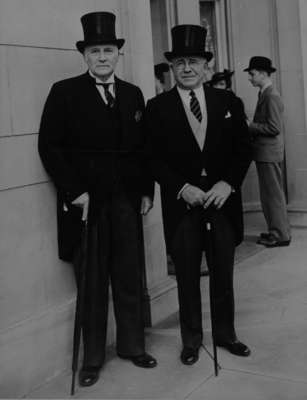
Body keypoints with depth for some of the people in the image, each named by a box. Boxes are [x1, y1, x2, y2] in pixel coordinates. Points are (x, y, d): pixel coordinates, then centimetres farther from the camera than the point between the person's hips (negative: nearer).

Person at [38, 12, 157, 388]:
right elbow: (49, 146, -5)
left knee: (129, 276, 9)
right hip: (86, 200, -3)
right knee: (92, 281, 5)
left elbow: (143, 147, 13)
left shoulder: (133, 94, 12)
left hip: (126, 199, 4)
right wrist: (74, 191, -12)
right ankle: (92, 357, 18)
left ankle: (132, 345, 24)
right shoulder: (65, 92, -1)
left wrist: (147, 190, 6)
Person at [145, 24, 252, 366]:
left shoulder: (226, 101, 7)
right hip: (182, 203, -2)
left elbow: (243, 148, 6)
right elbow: (153, 158, -3)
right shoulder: (157, 107, 0)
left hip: (223, 198, 2)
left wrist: (228, 183, -9)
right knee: (187, 276, 7)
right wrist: (182, 188, -14)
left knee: (224, 272, 10)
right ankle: (191, 339, 23)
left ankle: (225, 333, 27)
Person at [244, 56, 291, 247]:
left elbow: (274, 128, -21)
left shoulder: (272, 96, -16)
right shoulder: (265, 95, 13)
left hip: (269, 153, -10)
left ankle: (280, 235, 6)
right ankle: (277, 231, 24)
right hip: (265, 152, 10)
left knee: (273, 195, -2)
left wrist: (250, 126, -15)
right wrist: (250, 127, 6)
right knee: (271, 194, 15)